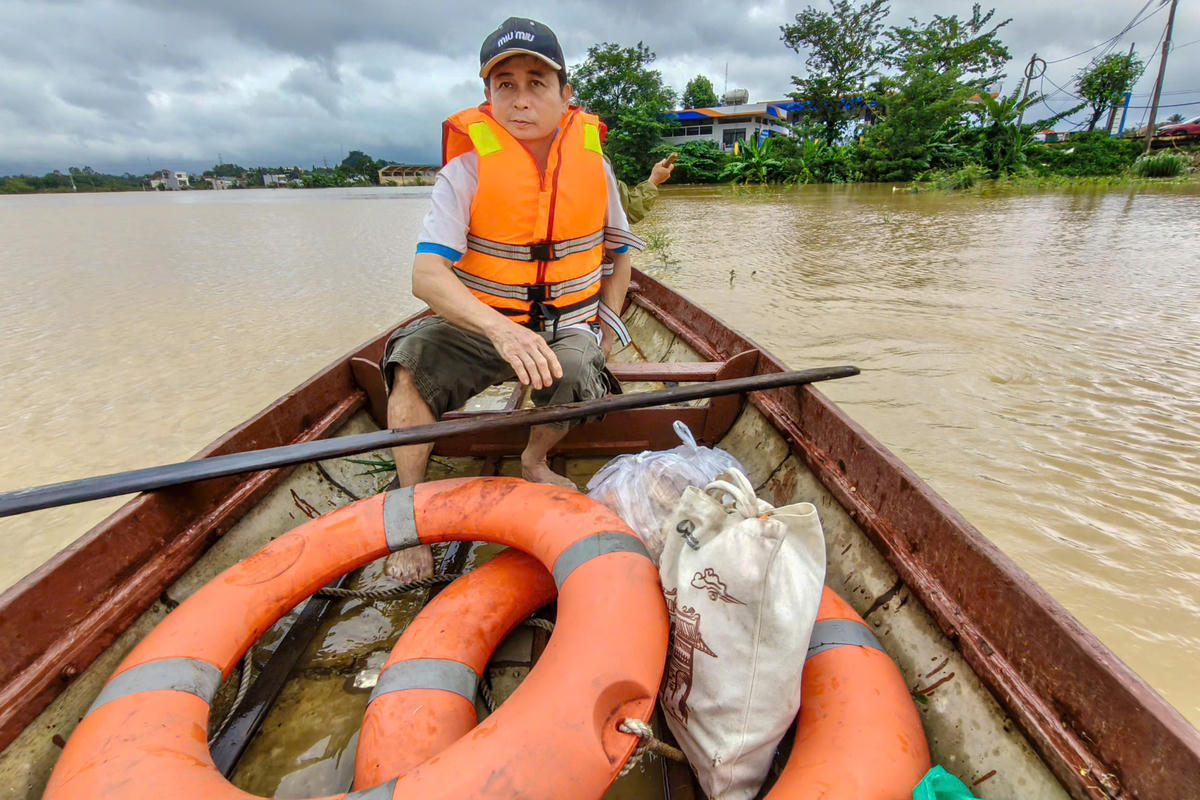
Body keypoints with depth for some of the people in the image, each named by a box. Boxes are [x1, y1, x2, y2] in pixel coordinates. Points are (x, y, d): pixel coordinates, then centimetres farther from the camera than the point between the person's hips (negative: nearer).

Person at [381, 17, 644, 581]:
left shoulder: (593, 163, 0)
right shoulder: (467, 168, -11)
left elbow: (619, 248, 16)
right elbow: (426, 274, -23)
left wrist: (606, 329, 7)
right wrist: (500, 329, -42)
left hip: (566, 327, 2)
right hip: (477, 323, -1)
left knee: (578, 377, -31)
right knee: (413, 359, -29)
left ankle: (534, 461, 3)